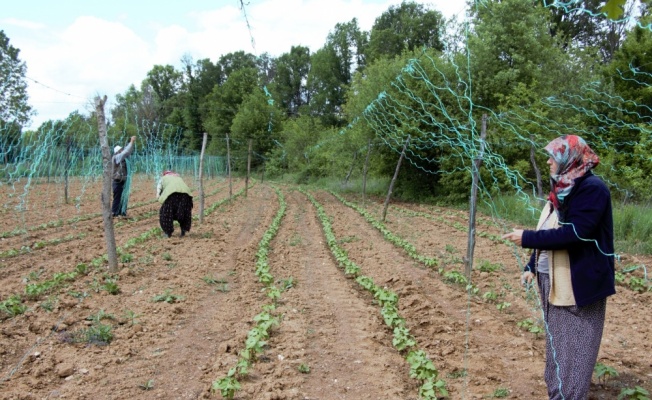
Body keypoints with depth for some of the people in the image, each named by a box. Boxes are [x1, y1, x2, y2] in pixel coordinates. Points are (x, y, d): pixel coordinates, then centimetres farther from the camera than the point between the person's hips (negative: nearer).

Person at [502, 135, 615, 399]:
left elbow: (575, 232, -25)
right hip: (553, 282, 9)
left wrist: (527, 238, -20)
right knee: (556, 344, 16)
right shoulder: (562, 190, 13)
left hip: (579, 284, -9)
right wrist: (532, 267, 11)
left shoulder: (592, 188, -15)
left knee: (574, 348, -1)